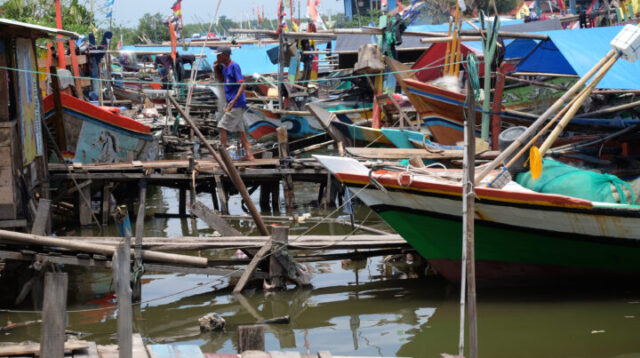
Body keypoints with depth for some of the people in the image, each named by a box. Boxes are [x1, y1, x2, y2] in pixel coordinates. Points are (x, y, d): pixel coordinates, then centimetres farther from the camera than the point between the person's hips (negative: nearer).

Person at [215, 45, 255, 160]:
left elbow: (242, 85, -21)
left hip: (236, 103, -10)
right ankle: (249, 154, 10)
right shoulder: (224, 67, 14)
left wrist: (234, 100, -31)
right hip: (232, 104, 10)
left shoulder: (234, 66, -14)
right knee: (239, 129, 10)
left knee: (222, 126, -9)